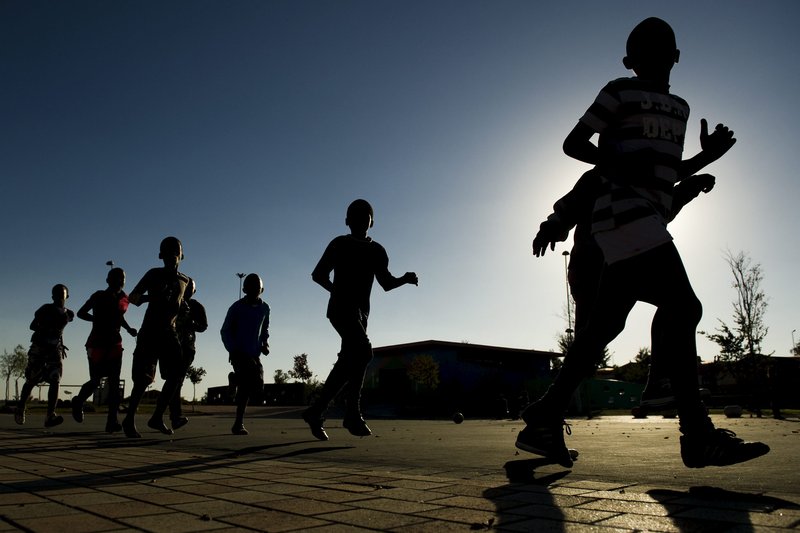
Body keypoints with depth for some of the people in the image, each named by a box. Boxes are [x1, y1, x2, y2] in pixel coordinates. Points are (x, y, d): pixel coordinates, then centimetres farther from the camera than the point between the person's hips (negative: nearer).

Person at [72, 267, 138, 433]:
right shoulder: (99, 296, -7)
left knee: (114, 382, -7)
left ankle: (112, 421, -10)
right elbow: (81, 313, -2)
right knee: (96, 380, 0)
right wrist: (98, 320, -15)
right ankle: (78, 402, 33)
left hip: (114, 343, 4)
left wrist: (129, 329, 6)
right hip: (97, 343, -4)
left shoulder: (124, 299, 7)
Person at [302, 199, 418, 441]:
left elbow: (386, 282, 11)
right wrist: (338, 291, -9)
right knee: (363, 352, -23)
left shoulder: (377, 251, 15)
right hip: (341, 308, -7)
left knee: (349, 361, 5)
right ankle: (353, 414, -19)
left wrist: (405, 279, -7)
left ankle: (317, 411, 15)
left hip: (361, 311, 7)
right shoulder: (339, 244, 1)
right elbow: (318, 274, 3)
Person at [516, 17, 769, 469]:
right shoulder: (620, 93, 4)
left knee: (605, 324, 2)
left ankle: (546, 420, 6)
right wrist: (616, 161, -15)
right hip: (625, 213, -8)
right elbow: (573, 143, 1)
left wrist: (709, 156, 14)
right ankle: (698, 432, -14)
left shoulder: (679, 107, 26)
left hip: (648, 223, 8)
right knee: (683, 309, -17)